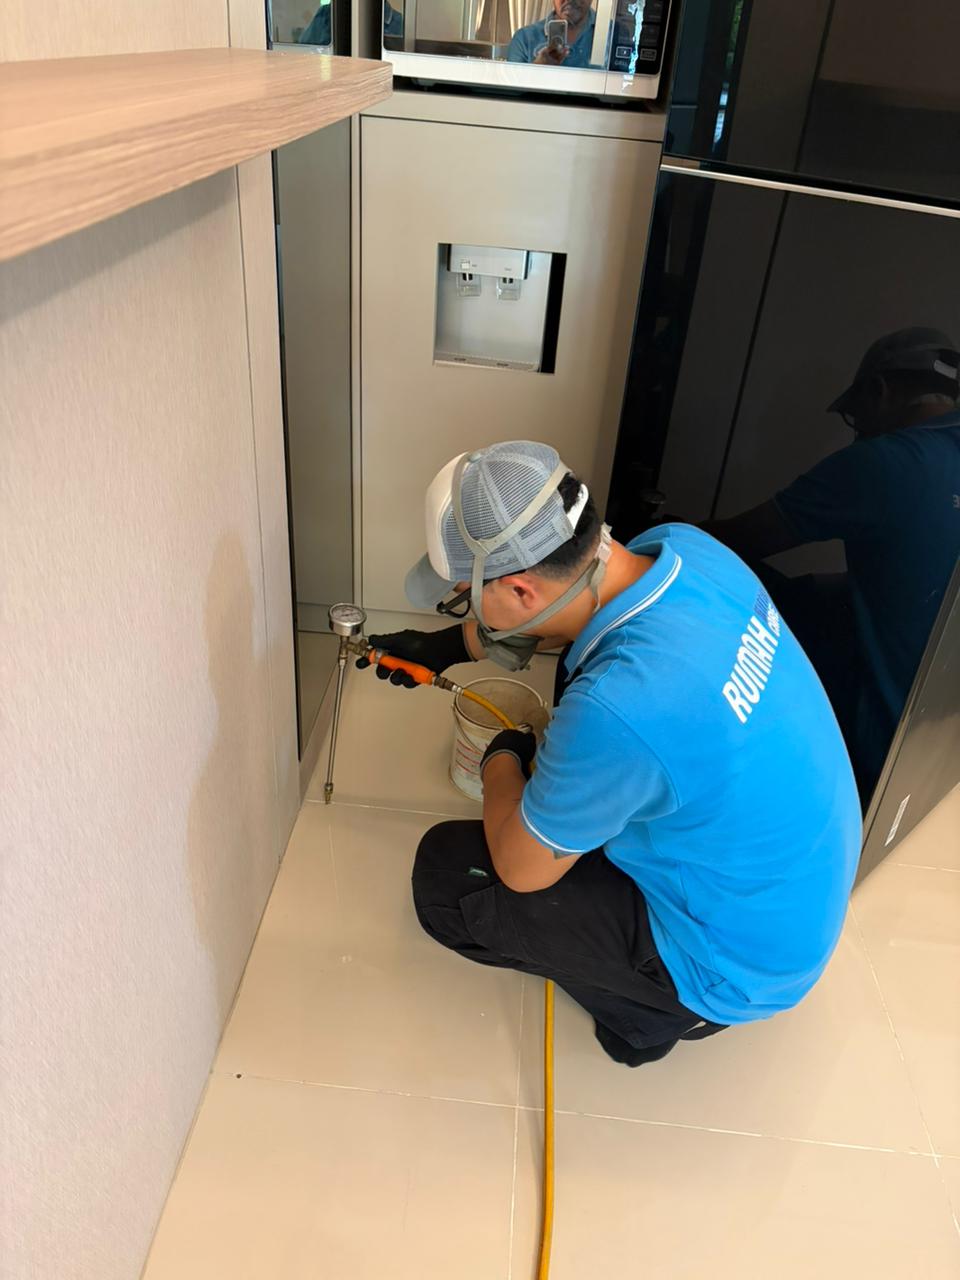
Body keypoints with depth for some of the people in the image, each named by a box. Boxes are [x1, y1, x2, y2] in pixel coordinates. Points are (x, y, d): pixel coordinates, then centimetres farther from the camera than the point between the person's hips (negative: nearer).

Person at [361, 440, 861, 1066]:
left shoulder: (614, 710, -39)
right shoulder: (685, 545, -17)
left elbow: (520, 869, -18)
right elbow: (560, 609, 8)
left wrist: (502, 756, -1)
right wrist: (454, 644, 13)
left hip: (741, 961, -7)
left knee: (444, 872, -4)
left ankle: (648, 1009, 10)